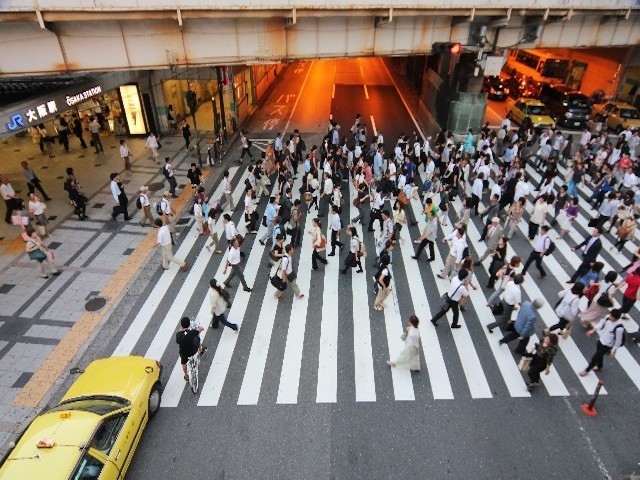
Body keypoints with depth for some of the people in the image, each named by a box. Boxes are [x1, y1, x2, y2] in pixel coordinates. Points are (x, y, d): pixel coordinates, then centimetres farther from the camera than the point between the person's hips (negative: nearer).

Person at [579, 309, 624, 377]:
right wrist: (593, 330, 4)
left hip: (606, 345, -6)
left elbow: (618, 341, -21)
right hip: (601, 339, 6)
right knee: (599, 355, 30)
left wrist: (614, 351, -10)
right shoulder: (607, 317, -19)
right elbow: (601, 323, 4)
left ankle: (586, 370, 31)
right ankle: (599, 367, 58)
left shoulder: (619, 328, -36)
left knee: (595, 357, 8)